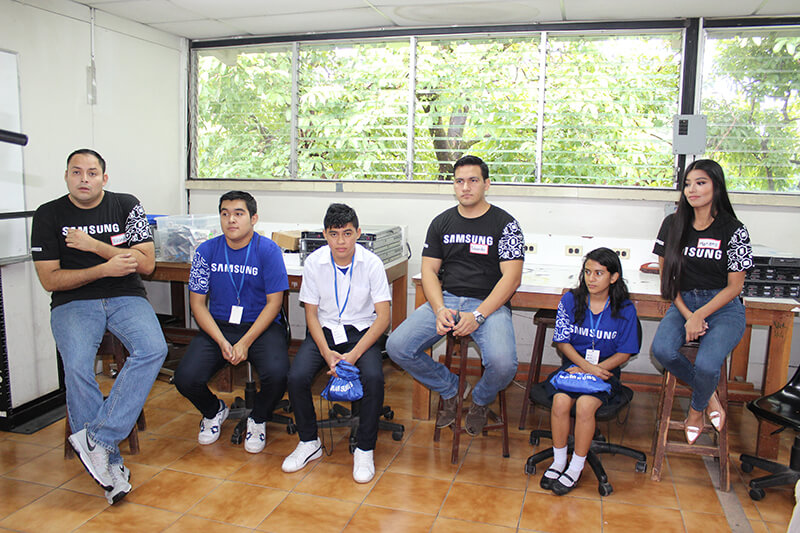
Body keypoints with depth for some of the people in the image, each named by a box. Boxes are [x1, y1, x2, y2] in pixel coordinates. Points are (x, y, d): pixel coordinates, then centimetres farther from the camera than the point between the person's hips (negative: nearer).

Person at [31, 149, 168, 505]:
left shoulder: (127, 206, 4)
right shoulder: (48, 215, 4)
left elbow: (147, 263, -3)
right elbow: (50, 280, 0)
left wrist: (93, 245, -10)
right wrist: (105, 268, -12)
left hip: (126, 298, 1)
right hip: (73, 302, 0)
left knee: (153, 349, -30)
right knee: (77, 367, -29)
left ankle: (96, 438, -26)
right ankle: (110, 462, -19)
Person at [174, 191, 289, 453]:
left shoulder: (268, 250, -7)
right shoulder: (207, 250, 1)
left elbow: (274, 303, -8)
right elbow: (197, 303, 2)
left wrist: (245, 343, -17)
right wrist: (222, 342, -12)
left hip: (262, 326, -2)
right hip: (218, 326, 3)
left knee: (277, 374, -30)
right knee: (185, 378, -19)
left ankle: (258, 420, 7)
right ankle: (213, 411, 19)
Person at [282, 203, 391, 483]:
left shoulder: (371, 263, -12)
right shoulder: (314, 262, -7)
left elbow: (383, 317, -11)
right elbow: (311, 313, 0)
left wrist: (354, 354, -21)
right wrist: (326, 352, -15)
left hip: (362, 331, -2)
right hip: (324, 331, 2)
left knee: (373, 378, -29)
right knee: (296, 377, -21)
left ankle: (364, 449, -6)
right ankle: (309, 442, 6)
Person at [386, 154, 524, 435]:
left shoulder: (505, 224, 0)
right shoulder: (441, 222, 12)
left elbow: (511, 277, -7)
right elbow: (429, 270, 8)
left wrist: (477, 316, -18)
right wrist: (440, 310, -11)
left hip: (490, 304, -3)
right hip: (445, 299, 4)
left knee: (503, 364, -31)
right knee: (396, 347, -16)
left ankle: (480, 400, 9)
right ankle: (449, 388, 12)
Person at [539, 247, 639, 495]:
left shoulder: (625, 310, -3)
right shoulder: (570, 300, 0)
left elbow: (624, 353, 0)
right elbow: (562, 341, 0)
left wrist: (595, 369, -13)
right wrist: (586, 366, -14)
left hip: (605, 371, -1)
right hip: (572, 365, 2)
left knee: (585, 404, -29)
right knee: (561, 401, -27)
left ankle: (576, 468, -9)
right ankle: (558, 461, -4)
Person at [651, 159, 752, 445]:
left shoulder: (733, 230, -7)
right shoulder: (673, 224, 2)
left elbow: (734, 286, -5)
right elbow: (667, 277, 5)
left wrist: (700, 315, -17)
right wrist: (687, 315, -8)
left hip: (723, 307, -3)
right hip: (684, 303, 3)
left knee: (706, 364, -27)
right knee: (662, 350, -26)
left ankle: (696, 409, 9)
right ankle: (709, 394, 3)